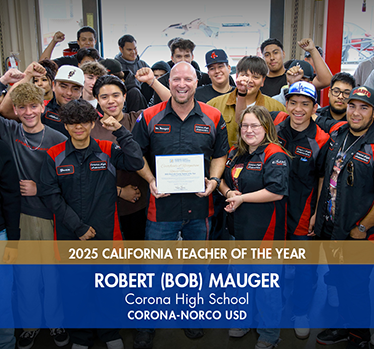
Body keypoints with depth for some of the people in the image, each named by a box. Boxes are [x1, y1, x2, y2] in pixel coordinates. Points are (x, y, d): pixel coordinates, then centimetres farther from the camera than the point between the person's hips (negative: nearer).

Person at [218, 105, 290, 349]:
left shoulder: (274, 155, -14)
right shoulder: (235, 153, 10)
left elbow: (276, 191, -23)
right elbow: (221, 179, 18)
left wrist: (241, 198, -18)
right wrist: (227, 192, -5)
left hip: (265, 229, -7)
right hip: (240, 228, 8)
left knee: (266, 282, 4)